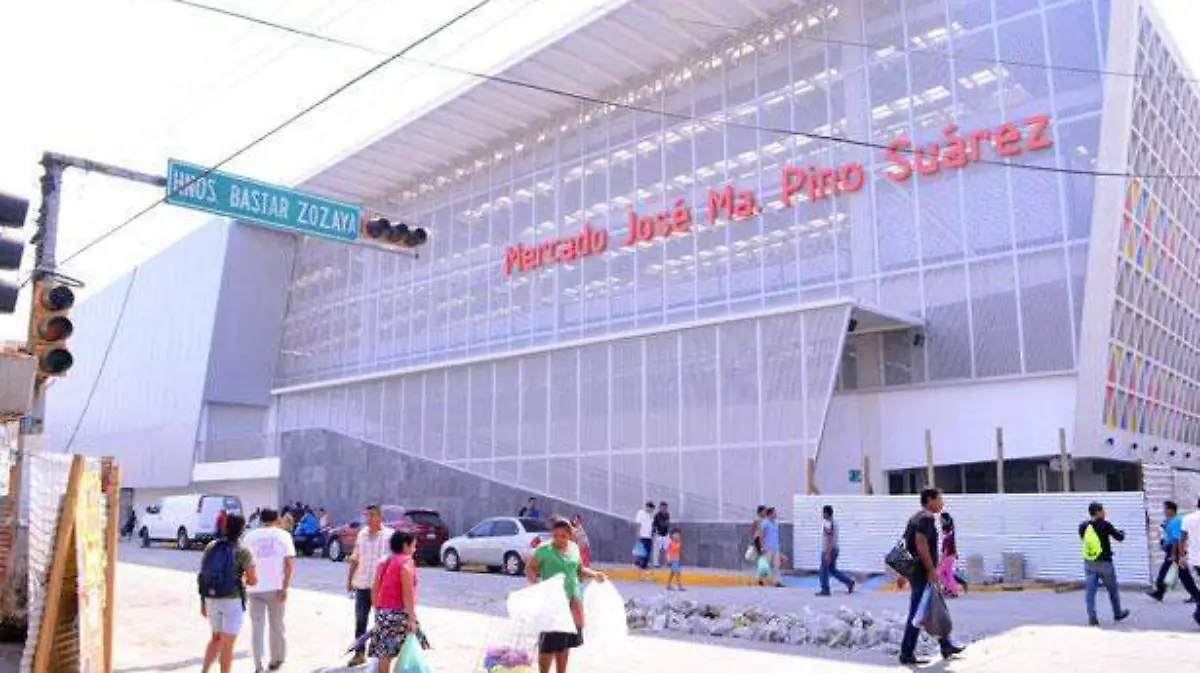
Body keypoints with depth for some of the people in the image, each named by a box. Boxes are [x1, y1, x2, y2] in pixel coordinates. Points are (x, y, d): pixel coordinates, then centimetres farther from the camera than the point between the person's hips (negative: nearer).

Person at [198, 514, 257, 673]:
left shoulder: (211, 547, 1)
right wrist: (246, 580, 11)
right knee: (228, 644, 4)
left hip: (212, 599, 5)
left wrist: (203, 603, 13)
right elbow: (253, 580, -14)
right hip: (232, 601, -5)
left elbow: (202, 576, 4)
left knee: (216, 638, 24)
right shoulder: (243, 551, -14)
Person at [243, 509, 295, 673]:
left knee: (257, 626, 4)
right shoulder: (283, 535, 1)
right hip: (275, 587, -1)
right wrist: (285, 587, -9)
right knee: (276, 625, 13)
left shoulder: (250, 536, 7)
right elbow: (290, 563, -8)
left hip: (255, 587, 1)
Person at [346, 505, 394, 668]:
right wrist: (349, 579, 14)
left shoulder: (389, 535, -9)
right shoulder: (362, 534, 7)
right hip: (362, 585, 5)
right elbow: (355, 559, 14)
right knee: (360, 621, 11)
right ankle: (359, 653, 23)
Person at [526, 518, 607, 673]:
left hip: (572, 600, 6)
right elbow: (529, 569, -9)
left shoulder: (574, 548, 7)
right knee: (549, 644, -7)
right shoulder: (544, 549, -10)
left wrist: (594, 574, 4)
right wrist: (535, 581, -27)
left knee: (565, 643, 14)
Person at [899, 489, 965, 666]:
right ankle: (907, 654, -1)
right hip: (924, 573, -10)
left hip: (916, 571, 10)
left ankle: (946, 647, 29)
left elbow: (905, 543, 18)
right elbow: (921, 544, -25)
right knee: (918, 613, -5)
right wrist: (932, 570, -22)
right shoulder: (926, 518, -13)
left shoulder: (916, 518, 16)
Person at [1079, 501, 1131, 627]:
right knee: (1113, 590, 18)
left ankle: (1092, 617, -2)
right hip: (1104, 563, -3)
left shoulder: (1083, 527, 0)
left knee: (1090, 591, 3)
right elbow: (1119, 537, -2)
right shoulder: (1105, 525, -12)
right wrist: (1122, 532, 22)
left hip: (1089, 563, 3)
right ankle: (1117, 614, 34)